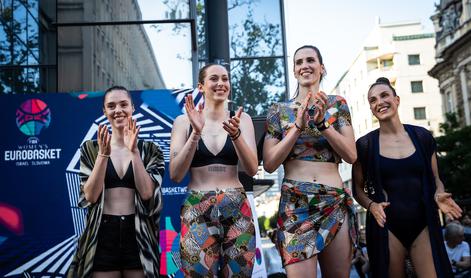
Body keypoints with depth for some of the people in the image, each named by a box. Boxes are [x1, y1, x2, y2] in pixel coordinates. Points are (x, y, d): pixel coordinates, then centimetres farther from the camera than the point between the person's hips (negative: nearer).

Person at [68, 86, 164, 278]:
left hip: (138, 233, 0)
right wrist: (103, 154, -15)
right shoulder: (91, 149, 4)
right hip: (103, 233, 0)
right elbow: (90, 196, -6)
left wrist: (134, 151, -16)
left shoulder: (149, 150, 3)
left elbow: (147, 193, -10)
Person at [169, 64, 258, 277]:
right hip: (197, 210, -1)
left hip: (237, 209, 1)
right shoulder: (184, 121, 3)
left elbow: (252, 169, -3)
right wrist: (196, 132, -15)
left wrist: (236, 134, -19)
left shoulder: (241, 119, 6)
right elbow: (175, 175, -5)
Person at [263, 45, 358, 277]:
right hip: (294, 204, -1)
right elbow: (269, 164, -1)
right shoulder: (279, 110, 7)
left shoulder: (337, 104, 9)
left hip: (336, 203, 2)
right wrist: (298, 126, -10)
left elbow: (351, 155, 0)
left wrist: (322, 123, -11)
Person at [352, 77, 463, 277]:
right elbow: (358, 188, 6)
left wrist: (439, 195, -8)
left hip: (423, 223, 1)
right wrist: (371, 205, -14)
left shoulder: (422, 136, 5)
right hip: (386, 226, -1)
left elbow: (435, 179, 14)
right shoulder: (364, 145, 0)